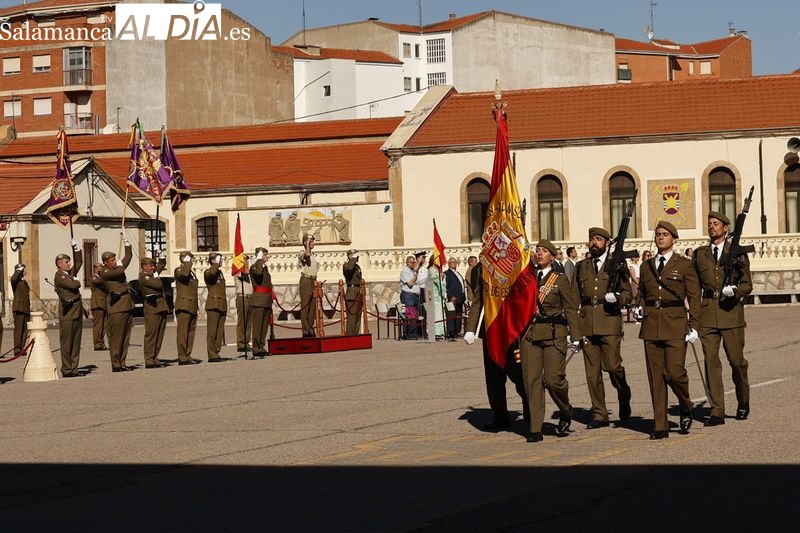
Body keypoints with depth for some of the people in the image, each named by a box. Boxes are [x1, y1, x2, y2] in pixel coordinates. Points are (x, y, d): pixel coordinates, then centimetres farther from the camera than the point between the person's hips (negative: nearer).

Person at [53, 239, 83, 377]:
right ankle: (66, 370, -3)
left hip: (77, 312, 9)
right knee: (67, 342, -5)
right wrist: (77, 281, 4)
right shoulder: (59, 276, -10)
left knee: (76, 343, 8)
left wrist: (75, 247, 17)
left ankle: (74, 369, 11)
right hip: (67, 313, -9)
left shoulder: (70, 273, 16)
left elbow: (79, 262, 26)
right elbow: (74, 285, -19)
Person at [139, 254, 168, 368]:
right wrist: (156, 276, 1)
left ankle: (154, 359, 10)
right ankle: (149, 361, -8)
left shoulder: (153, 274, 18)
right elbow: (158, 285, -16)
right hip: (152, 308, -9)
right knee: (151, 334, -8)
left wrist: (160, 255, 20)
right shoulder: (143, 277, -8)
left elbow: (163, 264, 33)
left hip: (162, 308, 9)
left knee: (159, 335, 7)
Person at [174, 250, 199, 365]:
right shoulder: (179, 270, -4)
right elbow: (184, 274, -30)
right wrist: (187, 262, -16)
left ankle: (187, 356, 11)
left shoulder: (191, 272, 22)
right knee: (182, 332, -9)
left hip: (192, 307, 9)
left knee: (191, 332, 7)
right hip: (183, 307, -9)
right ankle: (182, 358, -10)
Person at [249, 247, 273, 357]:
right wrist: (259, 260, -20)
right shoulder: (254, 267, -7)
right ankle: (256, 349, -6)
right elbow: (258, 273, -32)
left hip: (267, 301, 8)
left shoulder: (265, 267, 19)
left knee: (265, 325, 9)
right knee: (257, 325, -7)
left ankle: (261, 347, 14)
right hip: (258, 301, -8)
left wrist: (271, 299, 22)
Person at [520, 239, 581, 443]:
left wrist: (576, 337, -6)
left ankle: (565, 413, 20)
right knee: (531, 380, -2)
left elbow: (570, 309, 0)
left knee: (553, 379, -10)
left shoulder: (560, 280, 2)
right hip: (530, 333, 3)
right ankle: (535, 429, 1)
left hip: (554, 334, -3)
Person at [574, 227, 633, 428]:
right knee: (592, 371, 1)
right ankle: (599, 415, 7)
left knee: (612, 365, -10)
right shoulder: (581, 267, 16)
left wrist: (617, 298, -16)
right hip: (586, 324, 3)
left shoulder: (617, 265, 8)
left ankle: (624, 396, 21)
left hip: (610, 322, -3)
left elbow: (627, 294, 7)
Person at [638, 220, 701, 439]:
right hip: (651, 323, 4)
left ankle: (686, 409, 17)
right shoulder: (646, 266, 14)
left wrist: (693, 326, -6)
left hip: (675, 322, -4)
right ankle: (660, 426, 6)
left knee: (674, 372, -12)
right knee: (656, 376, 2)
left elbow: (694, 297, 0)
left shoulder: (684, 265, 2)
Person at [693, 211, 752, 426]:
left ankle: (743, 402, 27)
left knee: (736, 360, 2)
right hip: (707, 314, 2)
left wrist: (735, 290, -17)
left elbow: (747, 284, 4)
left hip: (731, 312, -2)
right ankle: (717, 412, -2)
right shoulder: (699, 254, 12)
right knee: (711, 362, -4)